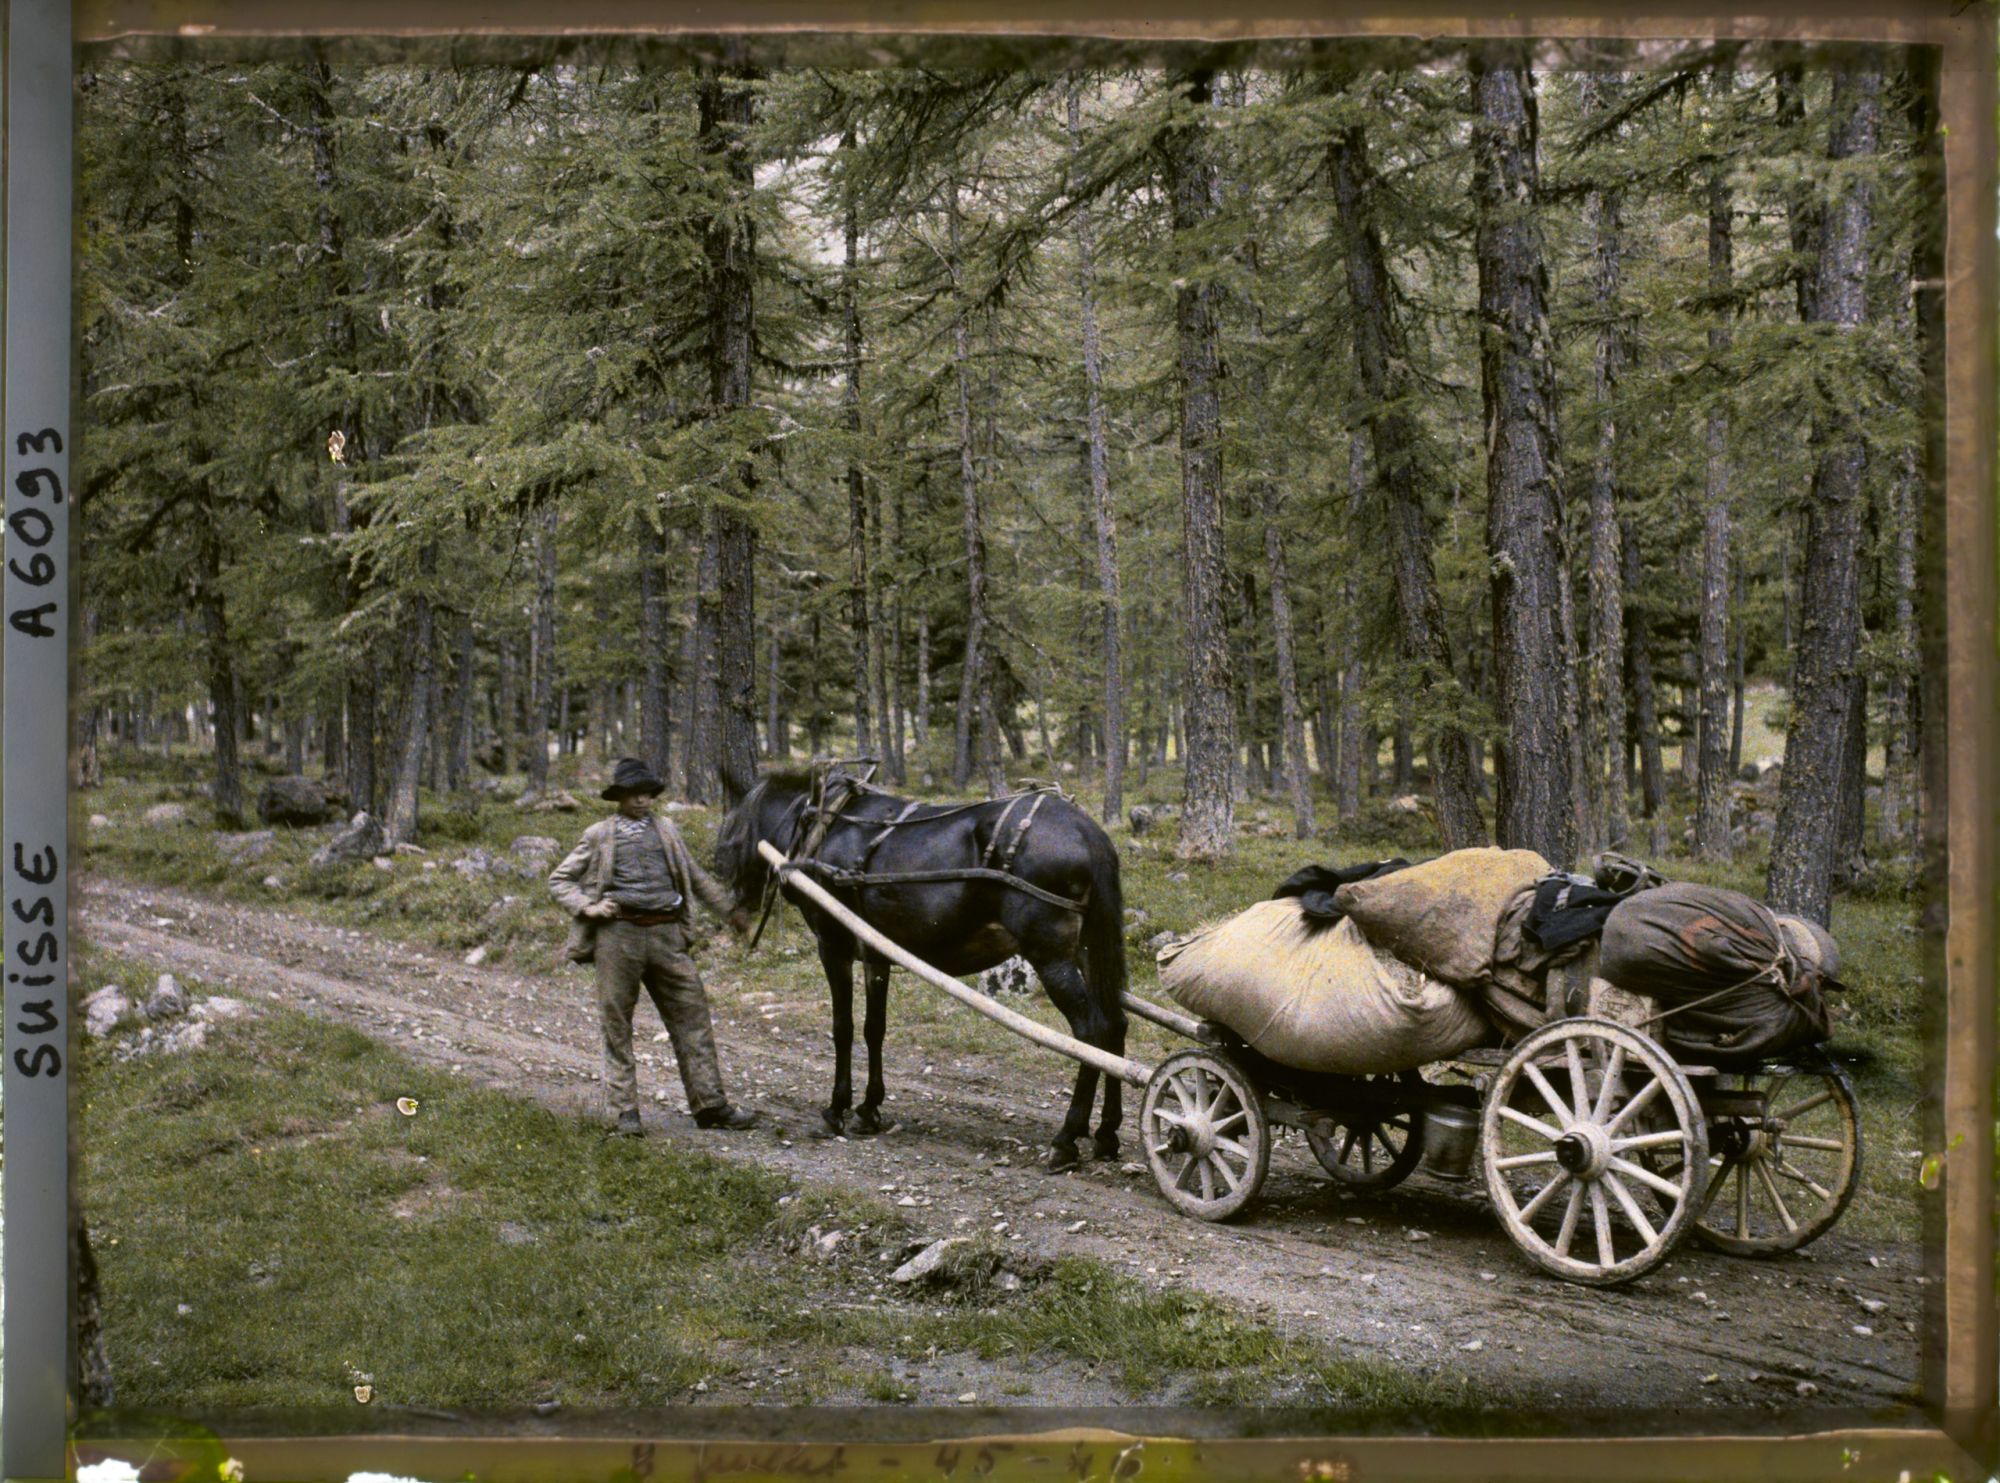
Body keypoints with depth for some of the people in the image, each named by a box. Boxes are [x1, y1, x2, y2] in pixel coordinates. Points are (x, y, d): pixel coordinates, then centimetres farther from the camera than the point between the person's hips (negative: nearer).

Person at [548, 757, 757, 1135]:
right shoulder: (599, 836, 8)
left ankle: (710, 1103, 4)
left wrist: (729, 910, 21)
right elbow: (559, 880, 11)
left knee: (692, 1015, -1)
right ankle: (623, 1109, 9)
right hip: (618, 933, -3)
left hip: (666, 935, 3)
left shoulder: (666, 831, 17)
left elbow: (697, 877, 25)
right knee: (617, 1024, 1)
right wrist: (587, 907, -5)